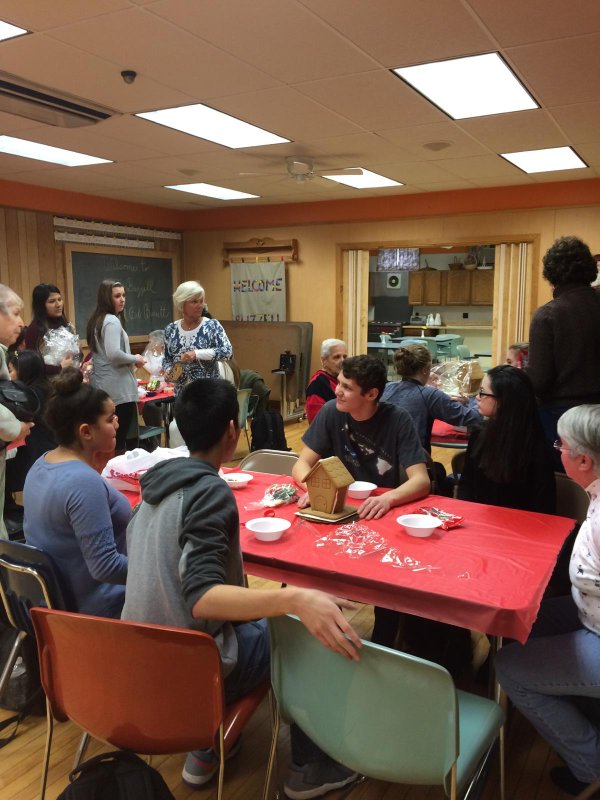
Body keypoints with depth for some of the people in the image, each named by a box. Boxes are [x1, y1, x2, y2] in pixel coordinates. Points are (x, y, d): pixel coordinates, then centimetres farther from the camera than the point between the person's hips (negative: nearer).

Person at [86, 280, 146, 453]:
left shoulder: (96, 320, 15)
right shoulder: (112, 321, -14)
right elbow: (113, 354, -25)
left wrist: (131, 359, 19)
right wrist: (135, 359, -10)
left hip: (102, 386, 10)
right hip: (118, 388, -10)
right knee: (119, 439, -5)